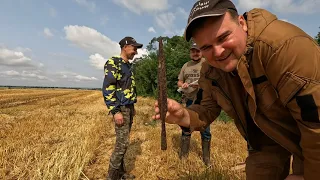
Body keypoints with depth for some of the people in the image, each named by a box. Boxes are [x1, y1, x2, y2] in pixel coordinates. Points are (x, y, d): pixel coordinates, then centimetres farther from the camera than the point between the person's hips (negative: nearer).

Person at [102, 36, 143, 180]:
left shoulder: (128, 65, 16)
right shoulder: (113, 63, -12)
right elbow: (107, 88, -19)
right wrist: (115, 111, -23)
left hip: (128, 108, 9)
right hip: (121, 109, -9)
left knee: (123, 142, 14)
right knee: (122, 143, -6)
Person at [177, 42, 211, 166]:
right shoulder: (186, 66, 12)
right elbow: (179, 82, 16)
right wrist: (182, 85, -6)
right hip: (189, 101, 4)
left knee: (205, 131, 7)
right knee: (186, 129, 13)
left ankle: (206, 159, 25)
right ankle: (183, 156, 29)